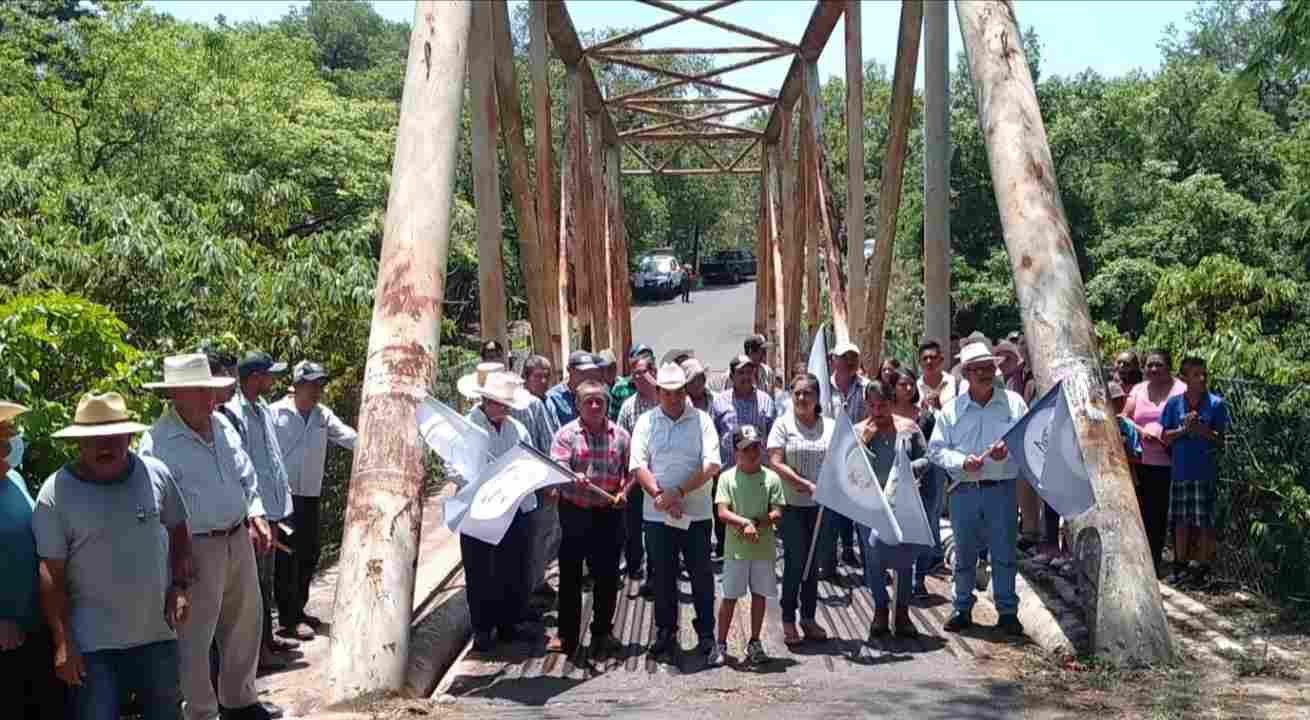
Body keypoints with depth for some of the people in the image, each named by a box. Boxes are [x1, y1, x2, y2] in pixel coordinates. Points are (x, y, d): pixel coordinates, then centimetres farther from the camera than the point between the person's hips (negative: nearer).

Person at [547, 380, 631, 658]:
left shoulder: (621, 435, 4)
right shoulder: (567, 434, -3)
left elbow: (632, 471, 6)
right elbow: (557, 469, -14)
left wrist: (624, 492, -11)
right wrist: (573, 478, -34)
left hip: (609, 514, 1)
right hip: (574, 512, -1)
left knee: (607, 575, 7)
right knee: (569, 574, 5)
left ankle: (602, 631, 22)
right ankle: (566, 633, 16)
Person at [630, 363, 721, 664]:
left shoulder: (701, 421, 0)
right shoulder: (646, 422, 4)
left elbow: (711, 465, -9)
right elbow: (638, 465, -3)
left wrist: (679, 491, -17)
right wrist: (659, 496, -17)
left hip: (696, 513, -1)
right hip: (657, 514, 1)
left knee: (702, 576, 2)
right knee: (662, 575, 11)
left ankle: (707, 636, 12)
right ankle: (665, 631, 26)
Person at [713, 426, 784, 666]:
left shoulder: (771, 478, 0)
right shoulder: (727, 477, -3)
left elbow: (777, 515, -4)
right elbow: (722, 513, -11)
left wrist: (756, 524, -19)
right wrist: (746, 523, -24)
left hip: (764, 548, 2)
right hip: (736, 548, -2)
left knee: (760, 595, 10)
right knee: (729, 597, 3)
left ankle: (754, 643, 24)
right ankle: (721, 644, 14)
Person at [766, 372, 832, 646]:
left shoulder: (830, 426, 6)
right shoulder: (783, 424, -4)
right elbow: (775, 463, -11)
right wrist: (807, 485, -18)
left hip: (820, 505, 4)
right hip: (792, 504, -3)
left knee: (813, 562, 11)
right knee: (795, 561, -3)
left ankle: (809, 617, 22)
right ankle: (788, 620, 9)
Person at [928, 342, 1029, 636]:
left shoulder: (1013, 402, 4)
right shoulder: (951, 410, 5)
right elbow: (936, 449, 5)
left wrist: (1009, 448, -15)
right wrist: (962, 461, -12)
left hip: (1002, 488, -1)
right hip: (964, 490, 1)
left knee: (1004, 553, 1)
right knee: (964, 553, 9)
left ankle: (1007, 612, 12)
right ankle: (963, 609, 21)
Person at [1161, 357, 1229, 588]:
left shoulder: (1216, 404, -3)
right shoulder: (1174, 403, 2)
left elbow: (1220, 439, -2)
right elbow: (1166, 437, 3)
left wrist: (1201, 429, -18)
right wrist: (1184, 429, -14)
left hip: (1205, 472, -2)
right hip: (1180, 470, 2)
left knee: (1204, 522, 1)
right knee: (1181, 521, 11)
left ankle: (1203, 568, 12)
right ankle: (1181, 566, 22)